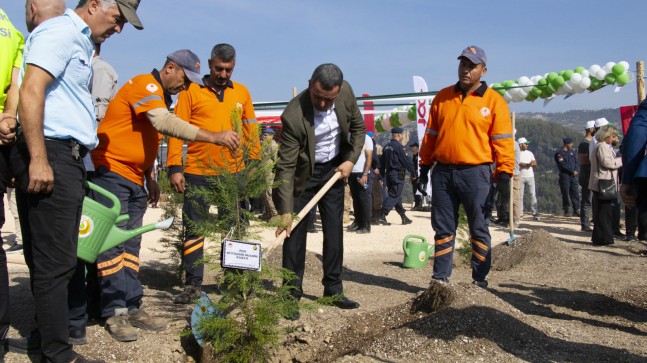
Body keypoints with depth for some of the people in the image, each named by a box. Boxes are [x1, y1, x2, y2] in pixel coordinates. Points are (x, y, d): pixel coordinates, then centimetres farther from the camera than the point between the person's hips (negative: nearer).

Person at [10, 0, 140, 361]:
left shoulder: (80, 43, 23)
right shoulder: (61, 31, -5)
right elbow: (31, 91, -16)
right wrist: (38, 160, -22)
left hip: (67, 159, 10)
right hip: (51, 156, -10)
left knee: (55, 260, 14)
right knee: (55, 261, -5)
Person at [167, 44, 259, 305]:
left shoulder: (242, 92, 9)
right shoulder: (191, 91, 1)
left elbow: (251, 131, 12)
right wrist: (174, 168, -10)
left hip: (233, 173, 2)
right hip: (197, 173, -2)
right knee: (194, 229, 4)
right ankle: (192, 285, 14)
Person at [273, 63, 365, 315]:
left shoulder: (346, 92, -17)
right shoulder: (294, 115, -30)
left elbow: (358, 127, 2)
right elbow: (286, 166, -28)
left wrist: (351, 160, -9)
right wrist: (285, 211, -30)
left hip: (334, 168, 4)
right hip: (303, 174, -4)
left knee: (334, 230, 7)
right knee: (295, 231, -4)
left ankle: (334, 290, 18)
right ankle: (292, 294, 7)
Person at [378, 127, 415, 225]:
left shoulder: (386, 147, 11)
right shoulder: (399, 146, -13)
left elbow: (382, 162, 14)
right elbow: (406, 161, -12)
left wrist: (382, 175, 19)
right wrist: (413, 172, -2)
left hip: (389, 174, 9)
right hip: (398, 174, -9)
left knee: (396, 195, 13)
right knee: (394, 196, -8)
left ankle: (404, 217, 22)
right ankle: (382, 216, -15)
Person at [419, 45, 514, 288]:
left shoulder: (493, 100, 1)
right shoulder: (442, 97, 12)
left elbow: (503, 140, -3)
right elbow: (431, 134, 15)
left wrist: (504, 172, -10)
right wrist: (425, 164, 13)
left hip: (476, 174, -3)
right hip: (443, 172, 3)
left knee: (479, 229, 4)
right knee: (443, 229, 9)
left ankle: (480, 280, 15)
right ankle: (440, 277, 18)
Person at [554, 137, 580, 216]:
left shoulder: (572, 151, 15)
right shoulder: (559, 153, -4)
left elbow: (576, 162, 12)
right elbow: (563, 165, -12)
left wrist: (576, 170, -6)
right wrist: (572, 171, -13)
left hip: (573, 175, 5)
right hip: (564, 175, -5)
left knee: (575, 192, 2)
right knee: (565, 193, -1)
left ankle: (576, 209, 7)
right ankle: (566, 211, 5)